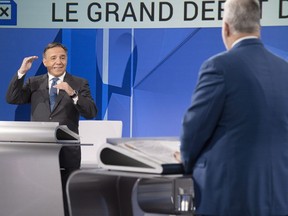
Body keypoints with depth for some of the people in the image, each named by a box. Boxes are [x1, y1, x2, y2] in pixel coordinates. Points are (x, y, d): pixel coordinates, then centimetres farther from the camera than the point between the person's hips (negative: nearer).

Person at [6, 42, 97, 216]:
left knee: (66, 201, 2)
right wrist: (22, 72, -10)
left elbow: (92, 112, -6)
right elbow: (12, 99, -1)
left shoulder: (80, 84, 5)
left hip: (67, 152, -2)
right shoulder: (34, 83, 11)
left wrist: (72, 94, -22)